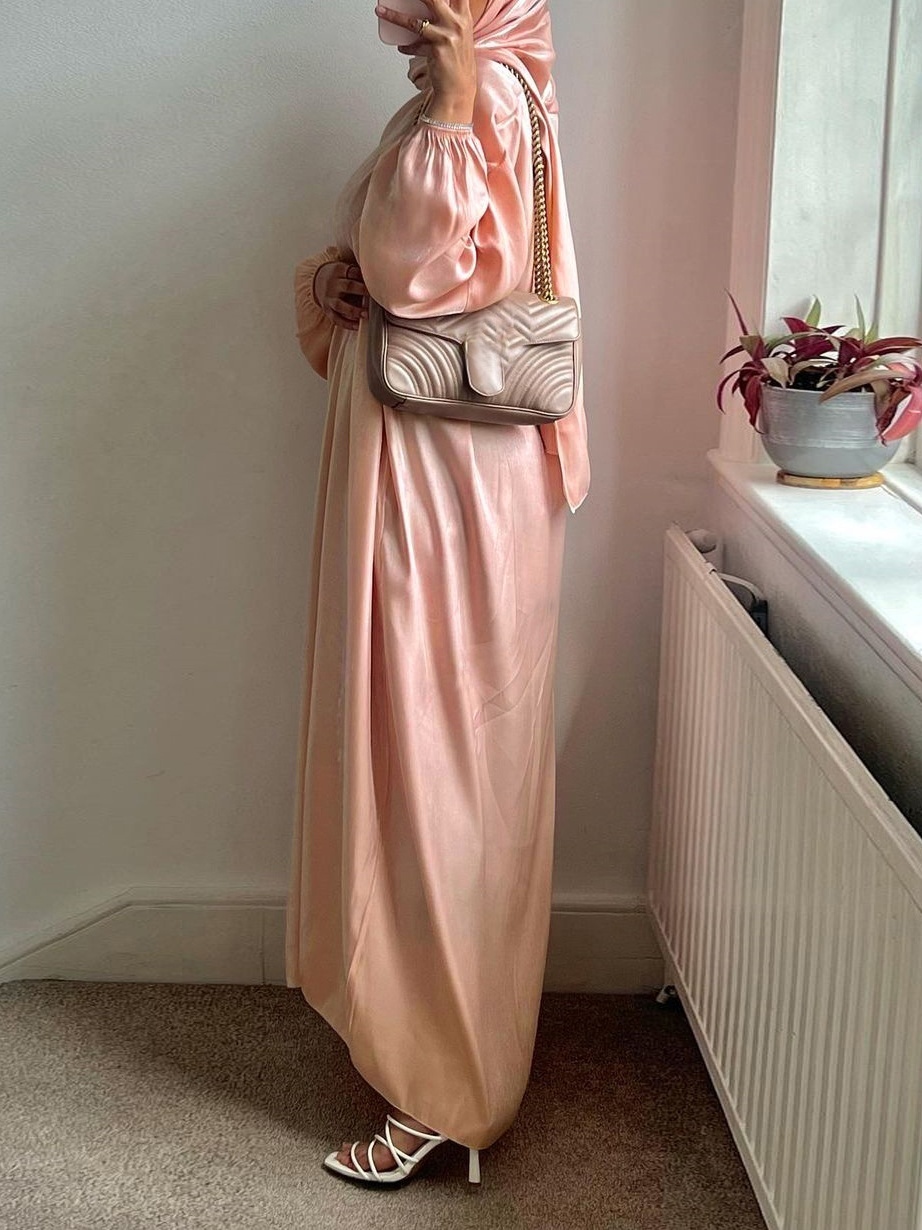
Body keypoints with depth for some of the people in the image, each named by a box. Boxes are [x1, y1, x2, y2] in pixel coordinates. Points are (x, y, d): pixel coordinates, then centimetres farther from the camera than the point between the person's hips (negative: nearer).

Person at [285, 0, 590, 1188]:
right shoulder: (443, 99, 17)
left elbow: (415, 265, -26)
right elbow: (382, 265, 19)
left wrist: (450, 106, -23)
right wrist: (331, 284, 0)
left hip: (452, 496, -10)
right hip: (406, 478, 10)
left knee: (436, 771, -4)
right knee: (410, 751, 16)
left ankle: (444, 1089, 8)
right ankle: (428, 1026, 31)